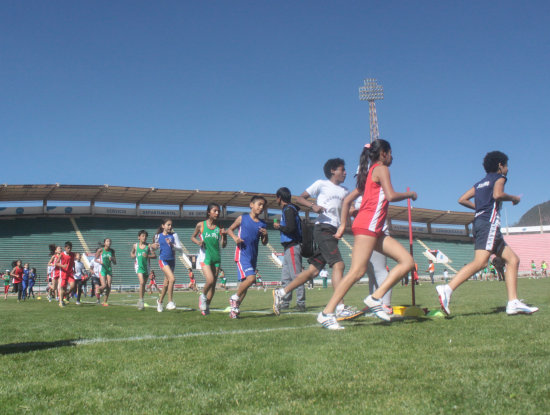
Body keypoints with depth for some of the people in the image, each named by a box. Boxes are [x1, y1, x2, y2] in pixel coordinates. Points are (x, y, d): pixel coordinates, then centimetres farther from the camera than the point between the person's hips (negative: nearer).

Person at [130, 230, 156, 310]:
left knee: (144, 284, 10)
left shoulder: (148, 246, 0)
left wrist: (147, 256, -17)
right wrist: (133, 255, 1)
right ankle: (141, 300, -11)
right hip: (139, 265, -2)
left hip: (146, 266, 2)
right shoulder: (135, 245, 3)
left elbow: (154, 255, -2)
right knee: (142, 282, -19)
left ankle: (141, 301, 26)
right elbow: (132, 253, 22)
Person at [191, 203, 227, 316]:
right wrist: (198, 242, -8)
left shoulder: (219, 228, 3)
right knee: (210, 280, -19)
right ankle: (203, 296, 11)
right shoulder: (201, 225, -1)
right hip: (205, 256, -3)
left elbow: (223, 245, 1)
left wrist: (224, 235, -15)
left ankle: (207, 306, 19)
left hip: (216, 257, 3)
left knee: (213, 284, 5)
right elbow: (193, 237, 12)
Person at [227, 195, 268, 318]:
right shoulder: (242, 218, 0)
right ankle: (235, 298, 0)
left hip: (253, 256, 6)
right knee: (251, 278, -21)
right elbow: (230, 229, 9)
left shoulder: (262, 224, 10)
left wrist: (265, 235, -4)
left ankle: (235, 308, 20)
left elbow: (264, 243, 16)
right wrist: (235, 237, -10)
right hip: (242, 254, -5)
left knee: (245, 281, 8)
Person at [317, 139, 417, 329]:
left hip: (376, 230, 10)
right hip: (368, 224, -10)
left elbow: (347, 199, 23)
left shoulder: (368, 174, 25)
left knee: (407, 261, 3)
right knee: (357, 271, -17)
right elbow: (391, 196, -14)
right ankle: (327, 313, -17)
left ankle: (375, 299, -2)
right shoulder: (381, 169, 0)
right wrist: (409, 194, 4)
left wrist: (342, 225, 21)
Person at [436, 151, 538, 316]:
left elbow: (462, 199, 19)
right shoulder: (499, 177, 6)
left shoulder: (480, 183, 26)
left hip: (479, 222, 9)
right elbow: (497, 195, -14)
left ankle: (513, 303, -1)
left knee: (513, 259, 9)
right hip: (489, 222, -9)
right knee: (480, 261, -23)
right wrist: (513, 198, 3)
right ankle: (447, 289, -36)